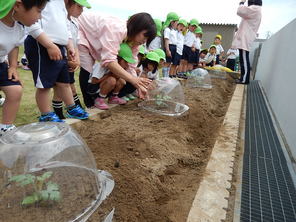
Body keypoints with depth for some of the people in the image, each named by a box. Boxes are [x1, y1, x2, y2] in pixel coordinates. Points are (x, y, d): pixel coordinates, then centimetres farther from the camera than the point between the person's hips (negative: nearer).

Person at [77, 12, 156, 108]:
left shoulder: (133, 43, -12)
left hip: (92, 42, 8)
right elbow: (108, 60, -46)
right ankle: (89, 103, -3)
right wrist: (133, 79, -50)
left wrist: (139, 87, -27)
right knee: (87, 68, -17)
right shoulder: (116, 29, -38)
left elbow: (130, 66, -13)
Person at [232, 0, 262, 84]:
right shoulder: (254, 10, 27)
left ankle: (245, 79, -12)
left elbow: (240, 11, -15)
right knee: (243, 60, 10)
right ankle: (243, 78, 13)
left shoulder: (255, 9, -6)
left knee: (244, 60, -13)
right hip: (243, 39, 11)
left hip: (245, 40, -11)